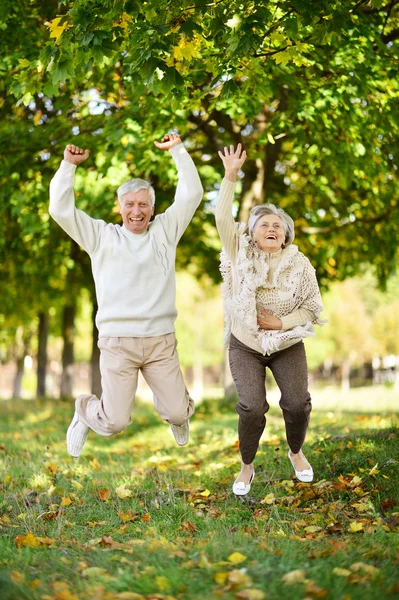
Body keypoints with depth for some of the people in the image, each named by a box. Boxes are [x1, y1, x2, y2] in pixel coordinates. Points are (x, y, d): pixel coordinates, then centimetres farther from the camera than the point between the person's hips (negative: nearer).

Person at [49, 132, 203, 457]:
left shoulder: (165, 231, 10)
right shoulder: (101, 236, 6)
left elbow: (192, 194, 5)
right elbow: (61, 209, -1)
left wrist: (178, 150, 3)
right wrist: (69, 165, -4)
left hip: (161, 341, 2)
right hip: (117, 342, -2)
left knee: (178, 414, 0)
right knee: (115, 423, -4)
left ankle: (170, 403, 39)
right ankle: (85, 412, 32)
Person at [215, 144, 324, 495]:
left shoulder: (300, 264, -8)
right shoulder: (242, 254, -8)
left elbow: (313, 308, -6)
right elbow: (223, 220, -21)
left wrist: (282, 323, -19)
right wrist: (231, 177, -27)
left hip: (287, 345, 1)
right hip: (245, 345, -1)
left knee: (298, 403, -9)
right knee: (252, 407, -15)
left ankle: (296, 453, 23)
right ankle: (247, 467, 9)